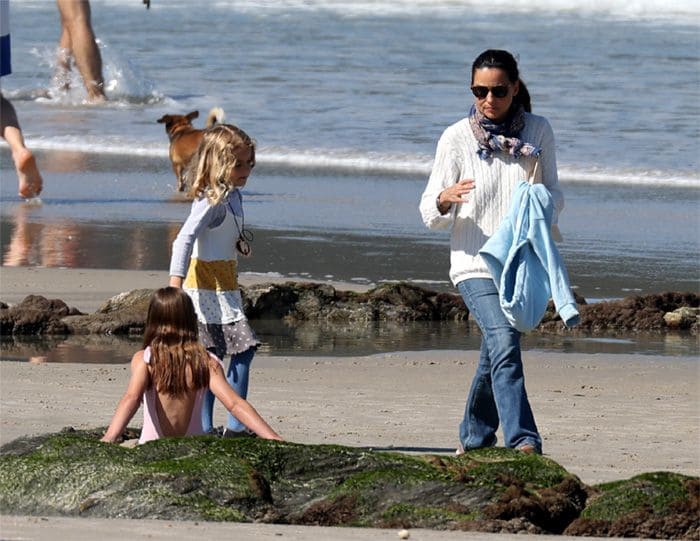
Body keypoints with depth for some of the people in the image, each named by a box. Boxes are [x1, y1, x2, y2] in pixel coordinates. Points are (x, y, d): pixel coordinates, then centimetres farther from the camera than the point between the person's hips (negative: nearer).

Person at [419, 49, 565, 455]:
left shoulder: (538, 132, 4)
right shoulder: (456, 139, -2)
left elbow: (555, 196, 10)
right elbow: (430, 214, -2)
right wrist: (445, 199, -25)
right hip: (475, 263, -3)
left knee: (496, 355, 14)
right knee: (505, 344, -23)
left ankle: (475, 439, 34)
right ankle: (523, 442, -31)